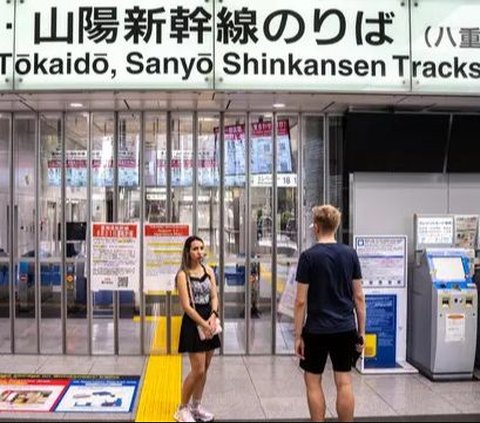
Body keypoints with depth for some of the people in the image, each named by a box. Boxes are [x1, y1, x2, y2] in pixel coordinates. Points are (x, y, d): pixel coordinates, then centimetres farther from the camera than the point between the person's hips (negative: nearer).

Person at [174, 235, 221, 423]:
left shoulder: (209, 271, 7)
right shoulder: (183, 275, -10)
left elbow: (214, 297, 3)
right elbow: (186, 306, -14)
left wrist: (213, 317, -15)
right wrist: (204, 324, -17)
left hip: (209, 320, 6)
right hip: (193, 323, -6)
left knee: (204, 369, 12)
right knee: (198, 370, -5)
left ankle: (196, 406, 27)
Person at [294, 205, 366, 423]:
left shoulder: (308, 256, -9)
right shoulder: (351, 254, 2)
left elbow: (301, 301, -10)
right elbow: (359, 296, 4)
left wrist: (298, 335, -3)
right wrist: (361, 331, 11)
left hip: (317, 330, -3)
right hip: (345, 329, 4)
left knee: (313, 382, 10)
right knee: (344, 383, 8)